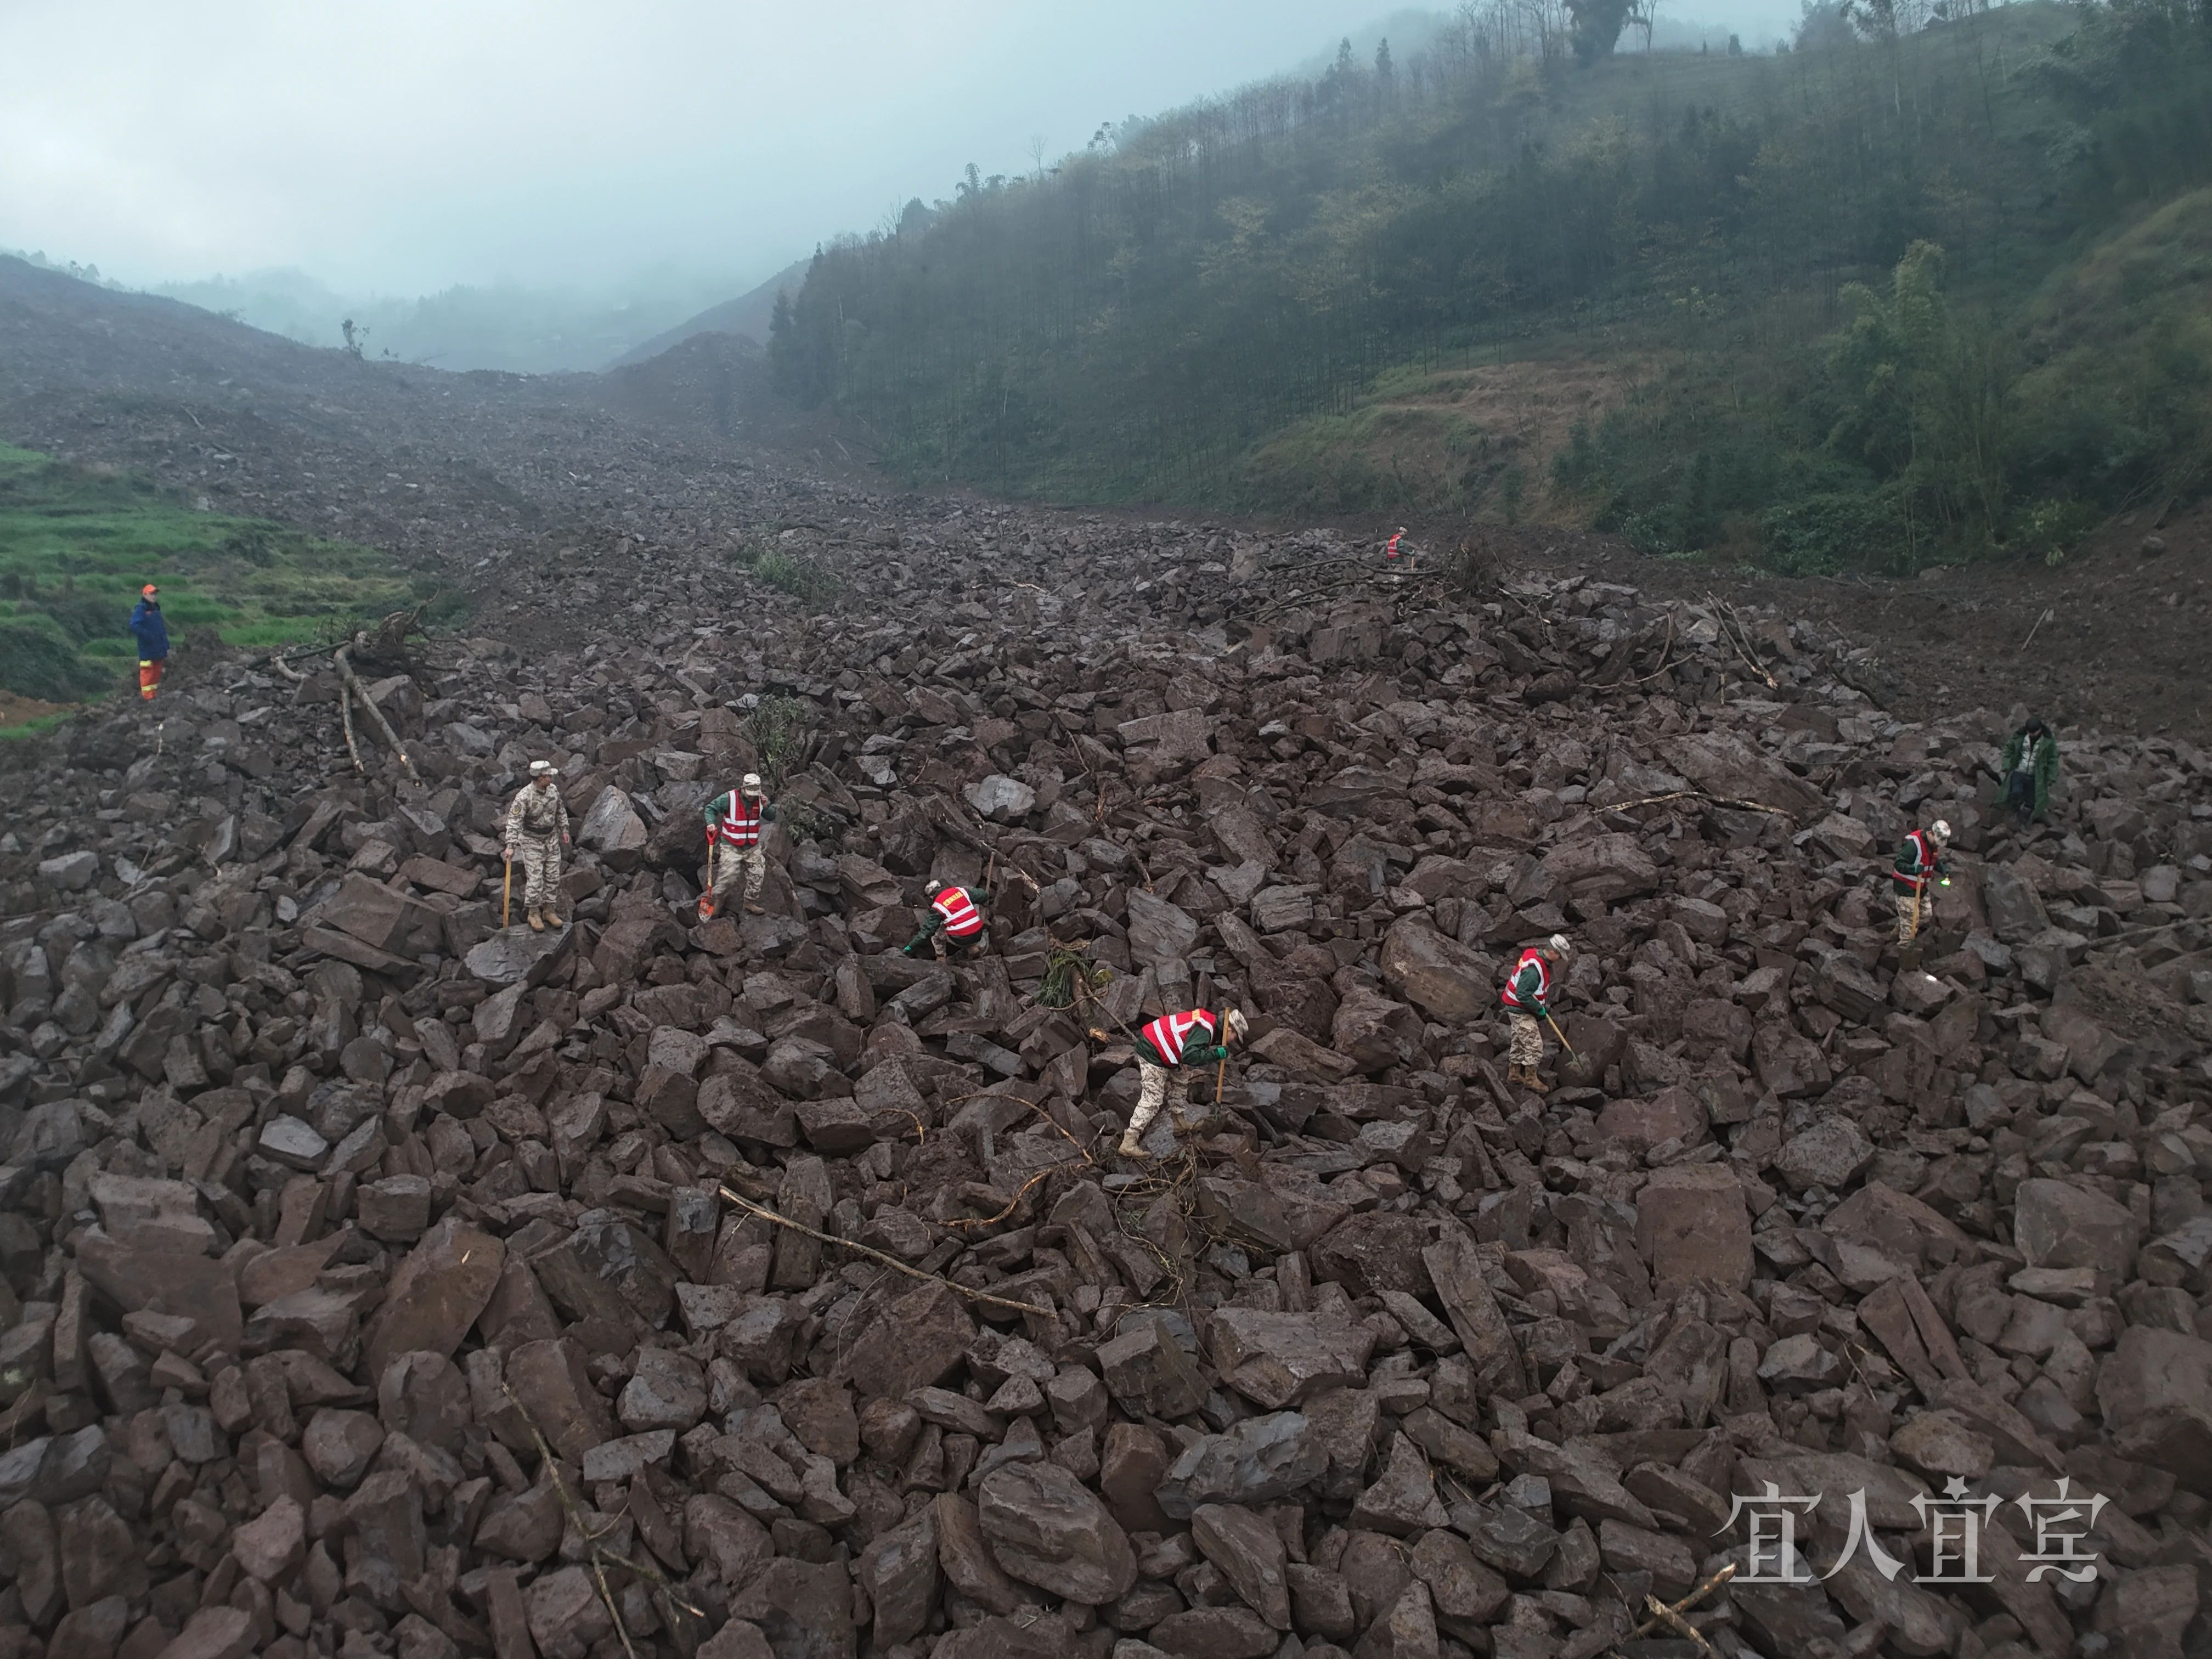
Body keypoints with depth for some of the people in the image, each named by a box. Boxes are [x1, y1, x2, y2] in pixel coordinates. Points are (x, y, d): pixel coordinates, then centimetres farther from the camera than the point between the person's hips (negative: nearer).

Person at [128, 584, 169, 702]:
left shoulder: (156, 610, 16)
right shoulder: (141, 610, -9)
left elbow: (162, 629, 20)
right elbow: (134, 626, -23)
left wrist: (166, 646, 16)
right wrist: (148, 636, -23)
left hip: (159, 650, 8)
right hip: (147, 649, -8)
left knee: (157, 672, 12)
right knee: (147, 673, -6)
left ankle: (153, 696, 20)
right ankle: (147, 697, -4)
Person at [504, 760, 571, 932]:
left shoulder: (553, 789, -5)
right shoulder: (524, 796, -24)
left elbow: (560, 810, 12)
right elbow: (514, 821, -27)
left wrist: (564, 829, 16)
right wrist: (511, 845, -33)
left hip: (551, 839, 6)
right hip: (532, 842, -6)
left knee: (553, 877, 10)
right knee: (535, 879, -3)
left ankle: (548, 910, 24)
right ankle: (534, 913, 13)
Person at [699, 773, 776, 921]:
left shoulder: (760, 799, -1)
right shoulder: (729, 798, -14)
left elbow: (772, 817, 4)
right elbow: (710, 808, -4)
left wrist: (767, 806, -15)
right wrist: (711, 823, -21)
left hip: (752, 847, 5)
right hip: (731, 847, -5)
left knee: (757, 875, 8)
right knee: (727, 878, -10)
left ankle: (751, 903, 24)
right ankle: (711, 901, 4)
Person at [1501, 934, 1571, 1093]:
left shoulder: (1537, 954, -1)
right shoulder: (1533, 969, -32)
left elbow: (1544, 985, 15)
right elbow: (1523, 995, -31)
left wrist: (1546, 1004, 8)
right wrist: (1540, 1010, -18)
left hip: (1518, 1008, 10)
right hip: (1521, 1010, -10)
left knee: (1520, 1041, 21)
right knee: (1534, 1044, -5)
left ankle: (1514, 1073, 33)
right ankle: (1531, 1079, 6)